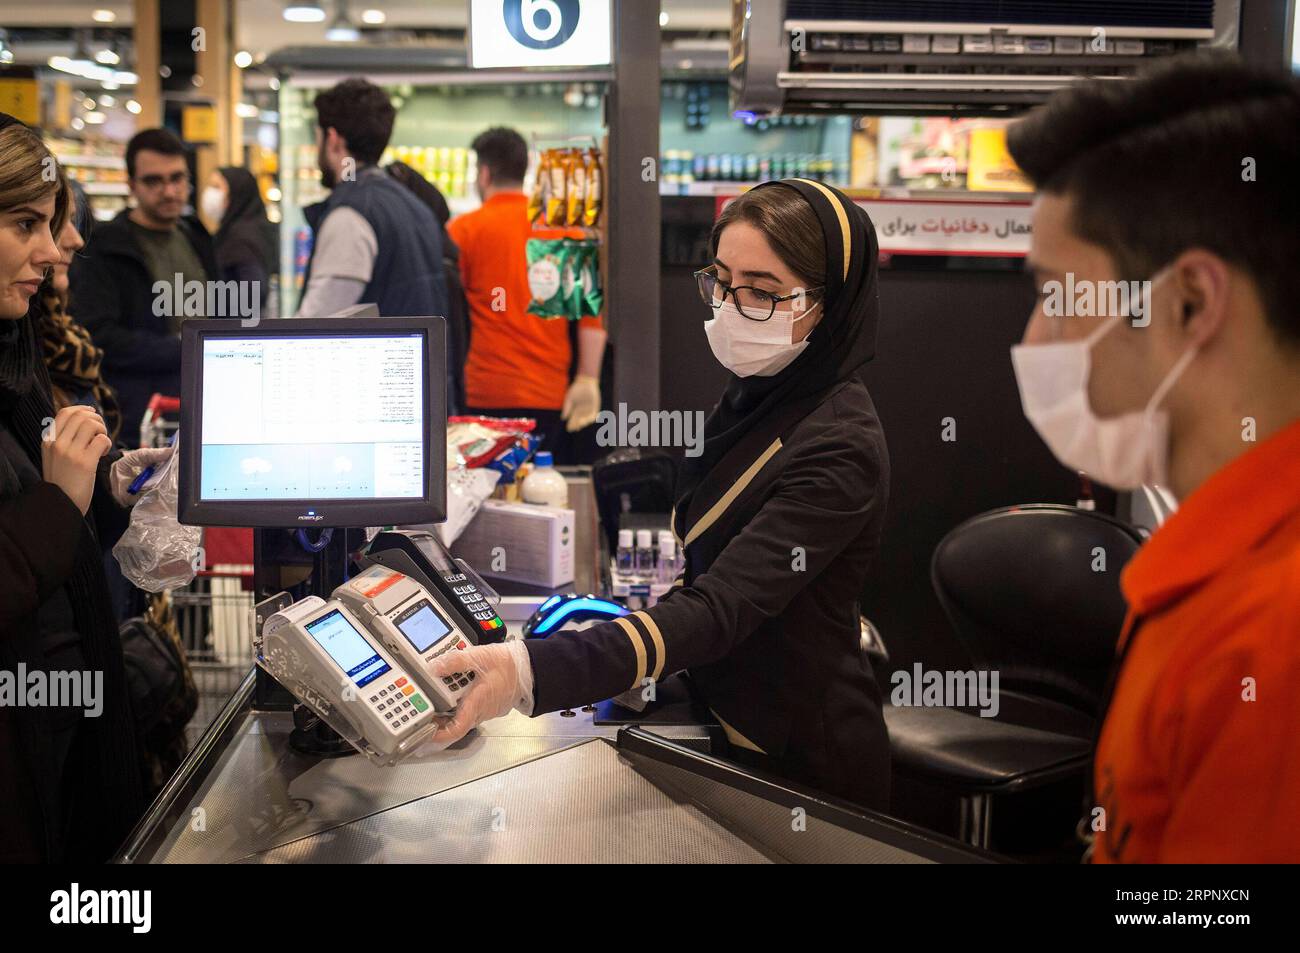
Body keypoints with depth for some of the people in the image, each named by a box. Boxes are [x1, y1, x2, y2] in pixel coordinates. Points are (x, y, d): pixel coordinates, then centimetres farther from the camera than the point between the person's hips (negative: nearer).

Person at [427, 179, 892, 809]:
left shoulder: (838, 448, -27)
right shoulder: (761, 394, 0)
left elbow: (719, 610, -37)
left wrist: (531, 672, -47)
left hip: (799, 758, -8)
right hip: (724, 720, 8)